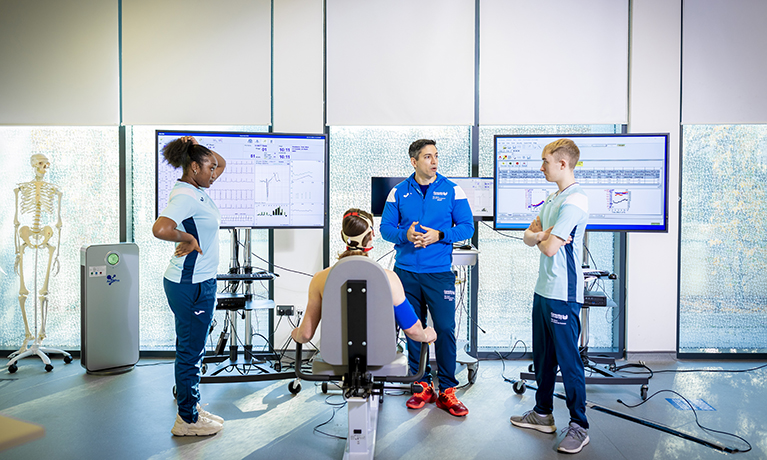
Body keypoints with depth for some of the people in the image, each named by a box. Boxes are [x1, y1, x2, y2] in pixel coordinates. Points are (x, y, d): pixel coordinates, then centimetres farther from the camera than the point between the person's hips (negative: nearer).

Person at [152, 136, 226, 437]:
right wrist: (188, 238, -20)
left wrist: (197, 147, 10)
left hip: (199, 282, 10)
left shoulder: (196, 190, 11)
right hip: (191, 285, -10)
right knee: (191, 351, 2)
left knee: (191, 349, 19)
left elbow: (222, 163, 24)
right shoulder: (185, 196, -19)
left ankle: (191, 408, 34)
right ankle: (187, 420, 17)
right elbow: (160, 229, -36)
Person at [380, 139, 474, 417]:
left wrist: (439, 235, -15)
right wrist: (405, 234, -14)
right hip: (406, 272, 2)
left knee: (445, 329, -4)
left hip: (440, 272, -2)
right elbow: (386, 227, 6)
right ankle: (422, 386, 24)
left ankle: (447, 391, 11)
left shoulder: (452, 190, 2)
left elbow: (467, 226, 1)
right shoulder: (398, 192, 6)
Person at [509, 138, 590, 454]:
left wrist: (542, 237, 1)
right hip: (543, 289, 10)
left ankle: (579, 427, 15)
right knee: (542, 357, 18)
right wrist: (541, 234, -9)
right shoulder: (552, 199, 15)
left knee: (568, 360, 0)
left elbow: (549, 248, -21)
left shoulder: (575, 201, -17)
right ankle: (543, 414, 32)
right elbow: (528, 237, 14)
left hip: (563, 294, -10)